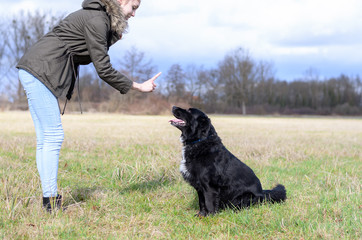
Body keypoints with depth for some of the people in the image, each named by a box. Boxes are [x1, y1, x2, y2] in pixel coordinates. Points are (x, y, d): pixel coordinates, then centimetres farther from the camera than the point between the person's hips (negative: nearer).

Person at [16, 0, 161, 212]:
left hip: (35, 71, 10)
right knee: (53, 136, -9)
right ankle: (51, 201, -6)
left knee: (46, 138, 8)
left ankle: (50, 199, 11)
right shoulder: (96, 19, -14)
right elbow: (103, 69, -14)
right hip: (39, 70, -10)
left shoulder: (102, 19, 16)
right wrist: (138, 87, -7)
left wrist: (118, 32, 8)